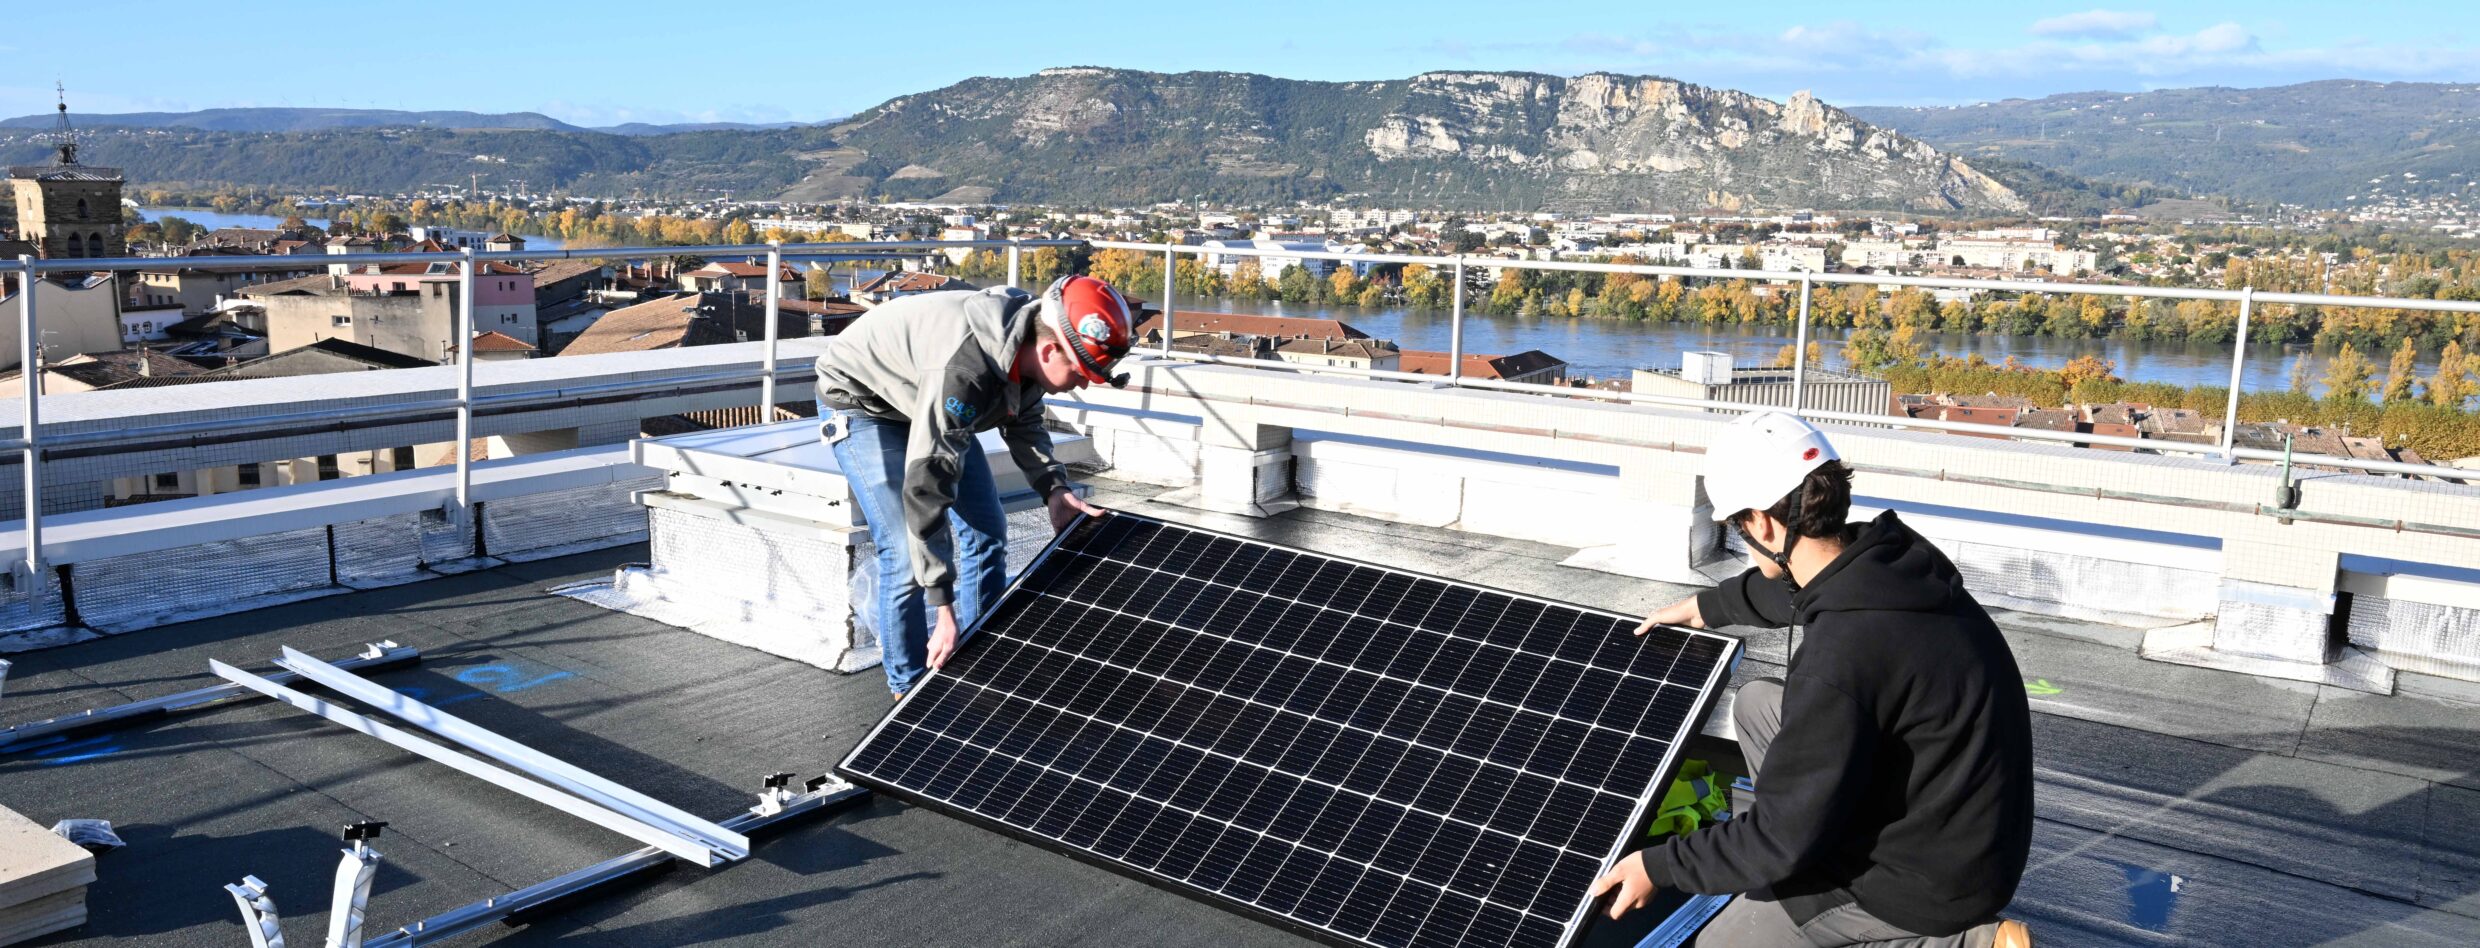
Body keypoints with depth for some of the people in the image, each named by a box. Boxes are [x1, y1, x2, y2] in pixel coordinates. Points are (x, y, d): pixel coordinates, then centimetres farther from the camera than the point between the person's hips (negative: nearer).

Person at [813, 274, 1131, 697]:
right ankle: (911, 691, 1)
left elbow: (1023, 422, 4)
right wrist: (943, 607, -41)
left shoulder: (1029, 340, -17)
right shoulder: (964, 371, -43)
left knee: (985, 530, 6)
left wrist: (1053, 488, -14)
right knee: (907, 554, -15)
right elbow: (925, 486, -42)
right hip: (861, 401, -8)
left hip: (925, 398, 8)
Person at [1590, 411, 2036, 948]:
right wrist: (1708, 607, 34)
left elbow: (1782, 837, -23)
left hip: (1936, 877, -8)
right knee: (1757, 705, 14)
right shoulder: (1889, 554, -7)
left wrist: (1659, 868, -11)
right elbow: (1785, 585, 18)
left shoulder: (1836, 664, -33)